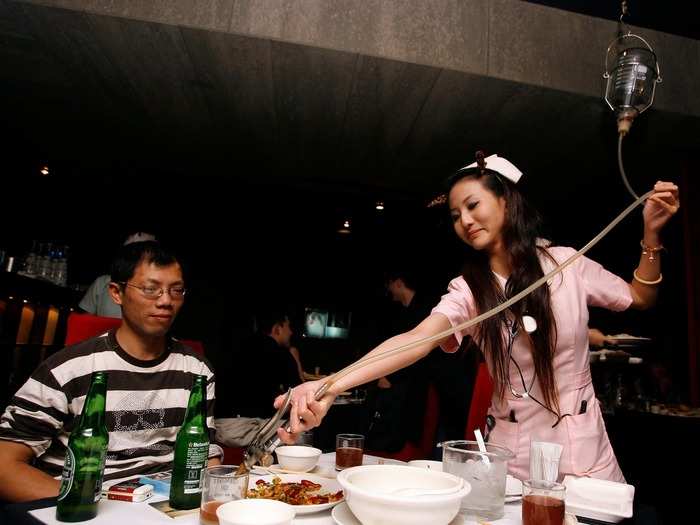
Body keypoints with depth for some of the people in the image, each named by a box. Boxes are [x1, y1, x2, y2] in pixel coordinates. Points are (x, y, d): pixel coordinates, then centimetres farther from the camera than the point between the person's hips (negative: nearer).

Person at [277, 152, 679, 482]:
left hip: (583, 445, 1)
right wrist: (331, 385, -44)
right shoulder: (467, 290, -10)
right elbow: (416, 340, -28)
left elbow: (639, 299, 11)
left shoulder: (565, 263, -5)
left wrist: (651, 235, -5)